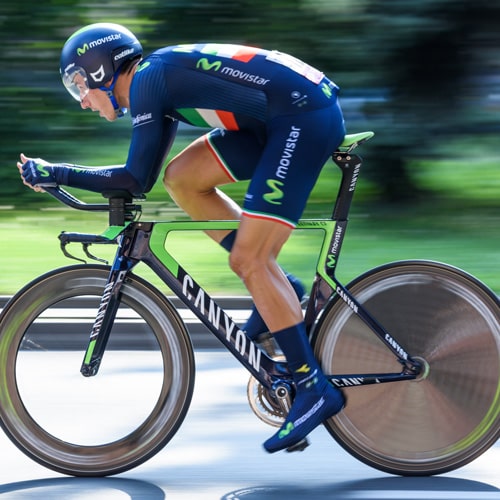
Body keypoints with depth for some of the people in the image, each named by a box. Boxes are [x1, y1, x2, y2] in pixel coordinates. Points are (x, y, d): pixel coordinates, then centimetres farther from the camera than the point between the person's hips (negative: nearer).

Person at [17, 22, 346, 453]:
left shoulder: (148, 77, -8)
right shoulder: (162, 79, 19)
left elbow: (137, 180, -11)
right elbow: (143, 179, 23)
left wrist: (54, 173, -3)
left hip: (307, 117, -9)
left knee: (248, 260, -10)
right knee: (182, 178, 10)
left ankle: (314, 390, -7)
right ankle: (277, 288, 13)